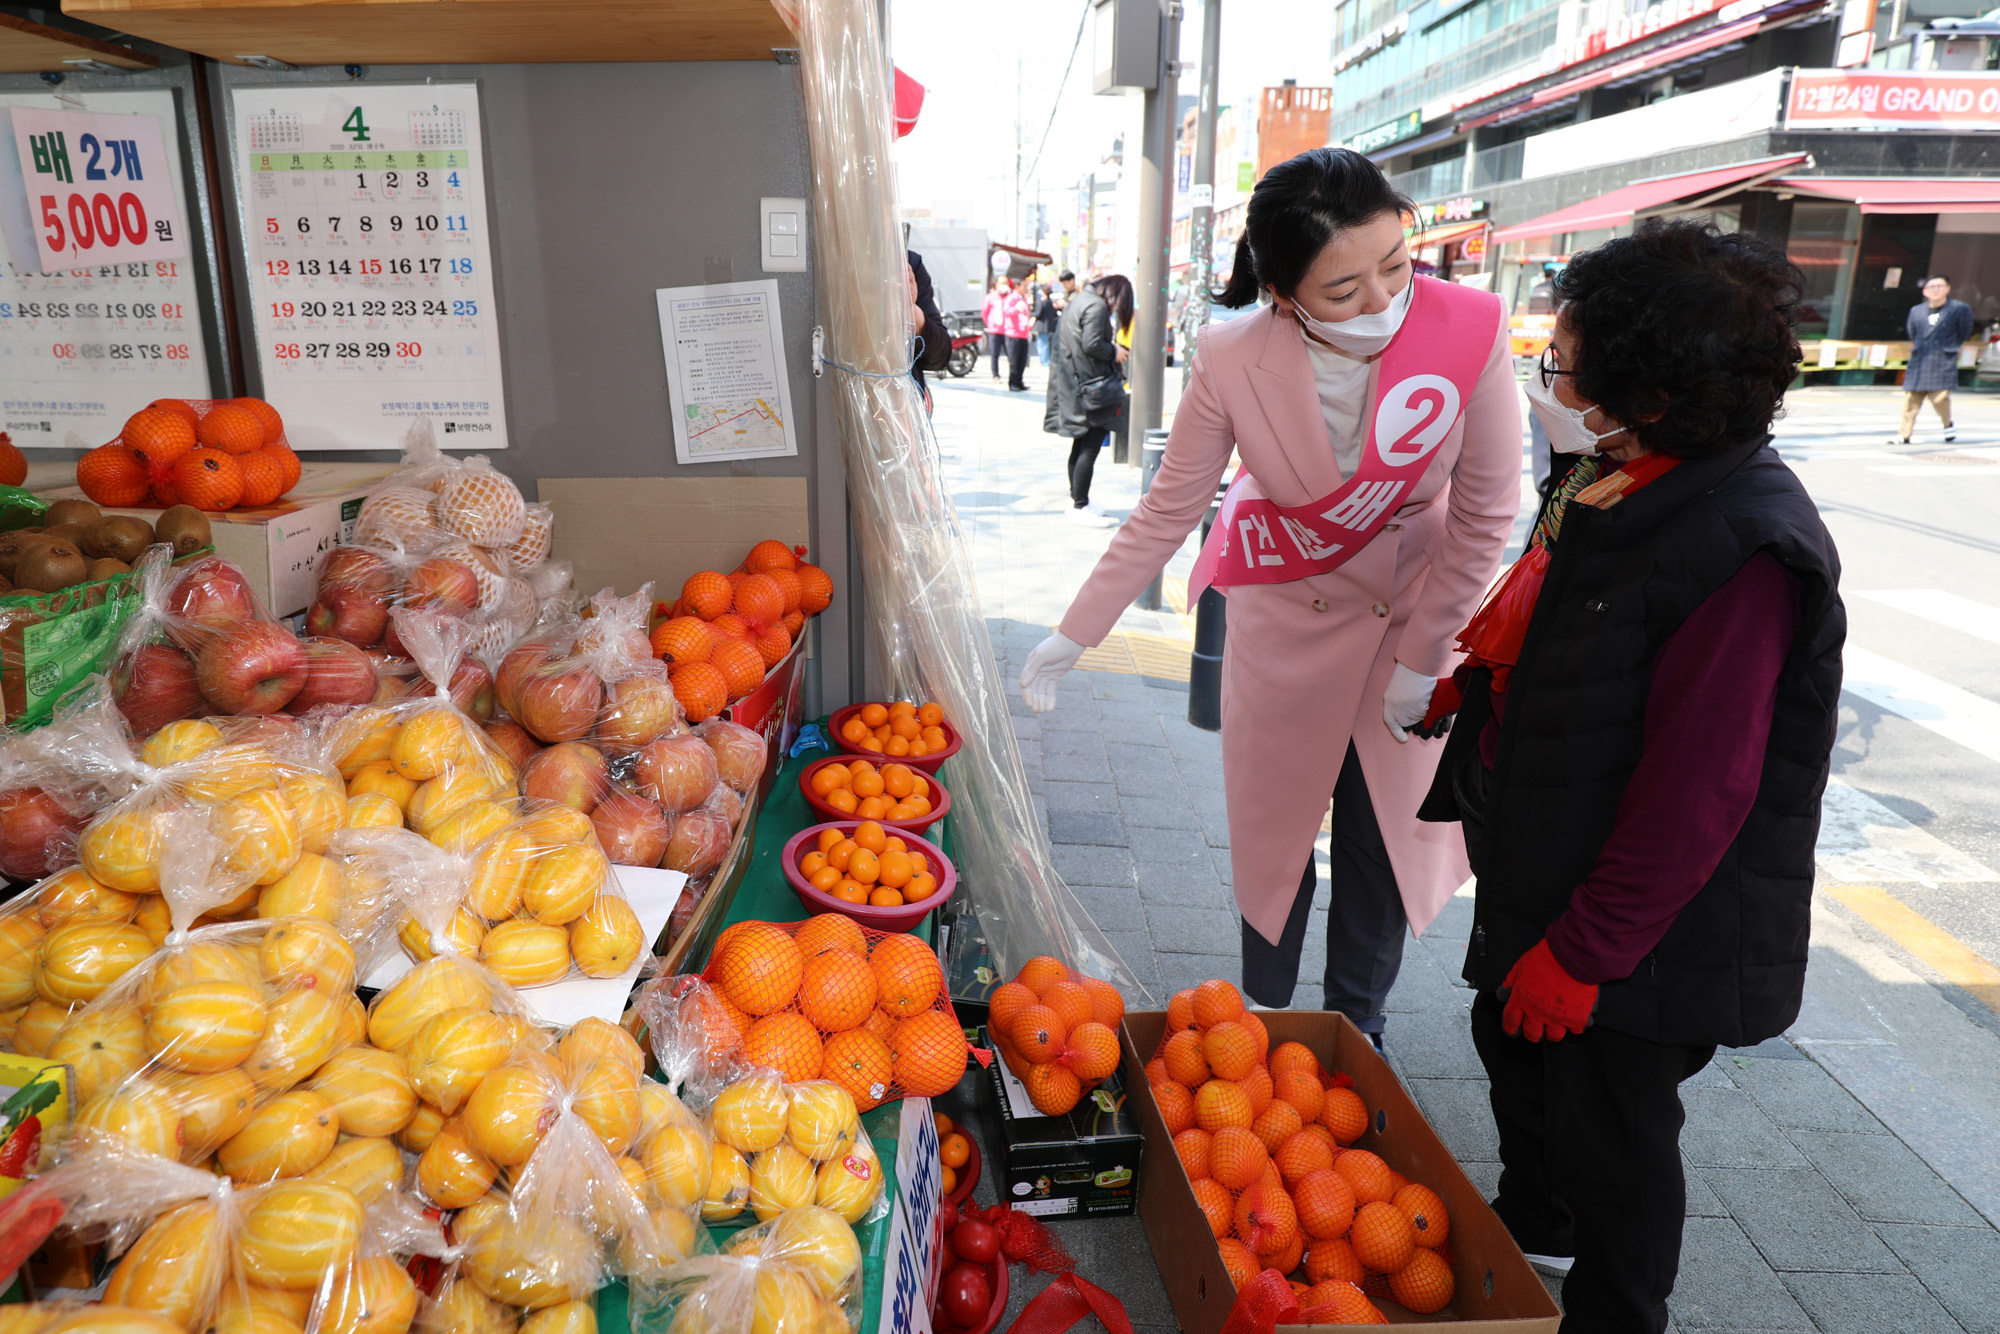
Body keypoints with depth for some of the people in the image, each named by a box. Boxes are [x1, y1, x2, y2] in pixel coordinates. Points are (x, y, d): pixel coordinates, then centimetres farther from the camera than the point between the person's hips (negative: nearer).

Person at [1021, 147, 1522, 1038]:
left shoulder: (1468, 330, -24)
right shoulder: (1233, 358, -23)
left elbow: (1485, 514, -12)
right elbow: (1167, 510, -12)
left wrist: (1422, 659, -9)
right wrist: (1075, 634, -10)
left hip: (1415, 607, 0)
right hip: (1284, 614, 0)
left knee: (1387, 838, 9)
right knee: (1272, 830, 12)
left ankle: (1353, 1033, 33)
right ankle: (1264, 1019, 36)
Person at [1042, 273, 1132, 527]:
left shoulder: (1077, 301, 16)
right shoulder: (1097, 306, -14)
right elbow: (1092, 345, -22)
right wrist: (1114, 351, -6)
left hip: (1074, 386, 10)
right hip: (1093, 387, -10)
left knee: (1080, 446, 17)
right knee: (1090, 448, -6)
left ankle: (1077, 501, 25)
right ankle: (1080, 507, -3)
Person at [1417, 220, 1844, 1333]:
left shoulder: (1743, 552, -28)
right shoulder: (1614, 482, 1)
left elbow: (1697, 792, -27)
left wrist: (1586, 949, -22)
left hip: (1640, 927, -9)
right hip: (1541, 868, 10)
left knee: (1608, 1130, 11)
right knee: (1515, 1045, 27)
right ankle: (1530, 1225, 55)